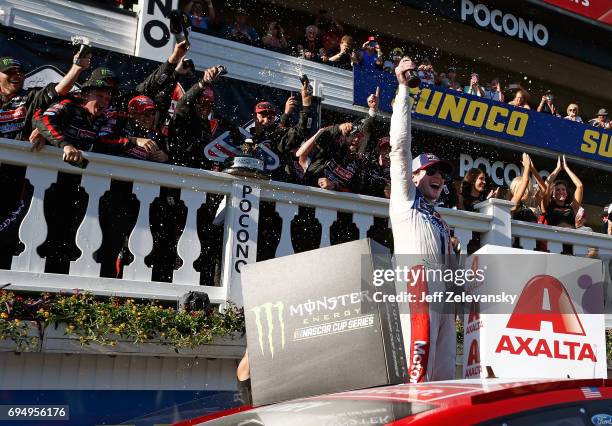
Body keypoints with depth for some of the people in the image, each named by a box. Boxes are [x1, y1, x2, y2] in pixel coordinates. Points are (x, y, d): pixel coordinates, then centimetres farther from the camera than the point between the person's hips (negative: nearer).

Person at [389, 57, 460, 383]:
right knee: (419, 371, -16)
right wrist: (403, 87, 5)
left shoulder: (440, 221, 32)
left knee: (444, 375, 1)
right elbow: (400, 145, 5)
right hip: (417, 286, -7)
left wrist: (454, 250, 14)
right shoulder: (404, 199, 14)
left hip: (444, 293, 7)